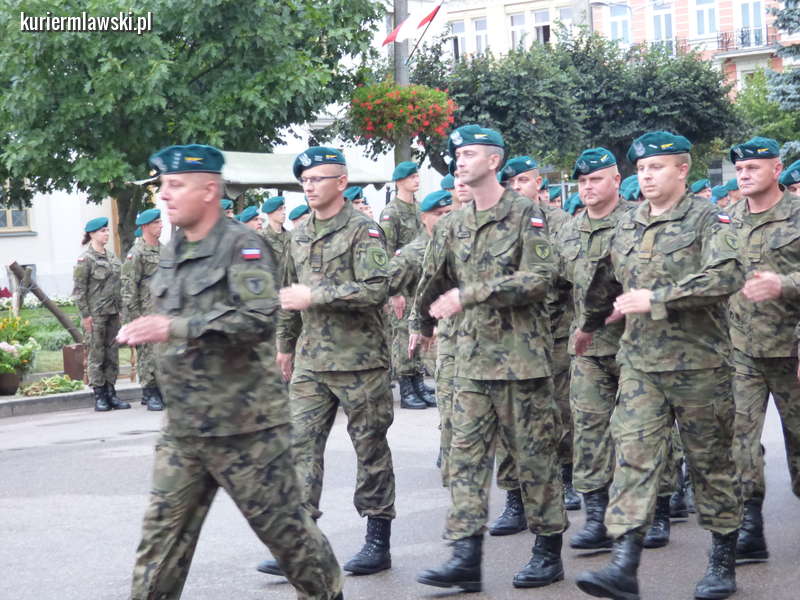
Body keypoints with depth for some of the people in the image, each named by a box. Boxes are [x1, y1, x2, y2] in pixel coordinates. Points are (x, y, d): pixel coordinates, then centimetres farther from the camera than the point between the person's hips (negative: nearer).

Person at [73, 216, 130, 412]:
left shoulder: (111, 256, 13)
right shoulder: (86, 259, -7)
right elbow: (79, 289, -9)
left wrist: (121, 307, 14)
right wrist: (85, 315, -12)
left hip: (113, 312, 7)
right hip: (95, 314, -7)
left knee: (112, 353, 8)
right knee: (96, 354, -2)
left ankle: (111, 393, 14)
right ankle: (99, 396, 3)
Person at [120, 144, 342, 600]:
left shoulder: (241, 246, -11)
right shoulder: (173, 251, 14)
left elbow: (260, 320, -24)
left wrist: (174, 327, -26)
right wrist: (144, 331, 8)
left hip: (243, 423, -7)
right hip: (183, 426, 7)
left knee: (283, 523, 4)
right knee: (162, 533, 7)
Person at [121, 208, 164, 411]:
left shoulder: (164, 250, 16)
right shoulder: (137, 253, -6)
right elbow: (129, 287, -10)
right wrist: (133, 314, -14)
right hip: (147, 312, -7)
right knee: (148, 352, -5)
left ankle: (161, 391, 16)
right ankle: (149, 393, 0)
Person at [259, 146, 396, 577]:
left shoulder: (363, 231, -8)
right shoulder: (300, 235, 13)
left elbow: (376, 289, -19)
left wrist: (315, 296, -21)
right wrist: (285, 345, 24)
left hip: (358, 359, -6)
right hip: (310, 361, 6)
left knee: (370, 448, 3)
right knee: (300, 444, 1)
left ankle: (378, 543, 13)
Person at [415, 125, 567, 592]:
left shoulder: (526, 215, -7)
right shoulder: (457, 223, 12)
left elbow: (540, 277, -19)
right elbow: (437, 276, 25)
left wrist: (469, 295, -22)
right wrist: (426, 322, 31)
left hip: (522, 354, -6)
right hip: (473, 356, 6)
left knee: (535, 453, 3)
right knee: (467, 453, 0)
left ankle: (549, 551, 15)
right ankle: (466, 557, 1)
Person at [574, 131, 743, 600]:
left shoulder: (707, 220, -7)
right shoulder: (628, 226, 11)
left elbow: (727, 276, -23)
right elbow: (608, 281, 27)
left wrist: (655, 300, -24)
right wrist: (589, 325, 38)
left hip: (699, 364, -4)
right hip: (640, 364, 5)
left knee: (711, 462, 7)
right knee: (634, 455, -6)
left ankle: (724, 562, 20)